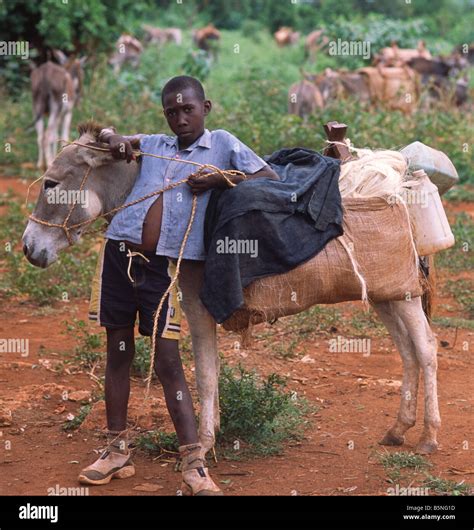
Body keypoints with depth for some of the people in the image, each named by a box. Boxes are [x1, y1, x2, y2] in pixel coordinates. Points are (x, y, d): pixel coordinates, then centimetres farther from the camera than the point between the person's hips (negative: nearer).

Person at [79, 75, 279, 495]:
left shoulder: (223, 144, 5)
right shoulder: (154, 144, 13)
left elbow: (272, 181, 4)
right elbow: (104, 134, 27)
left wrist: (223, 180, -9)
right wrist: (115, 138, 3)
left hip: (162, 266, -4)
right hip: (119, 254, 4)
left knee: (168, 361, -8)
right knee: (118, 353, 10)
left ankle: (194, 466, -7)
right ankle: (117, 452, 20)